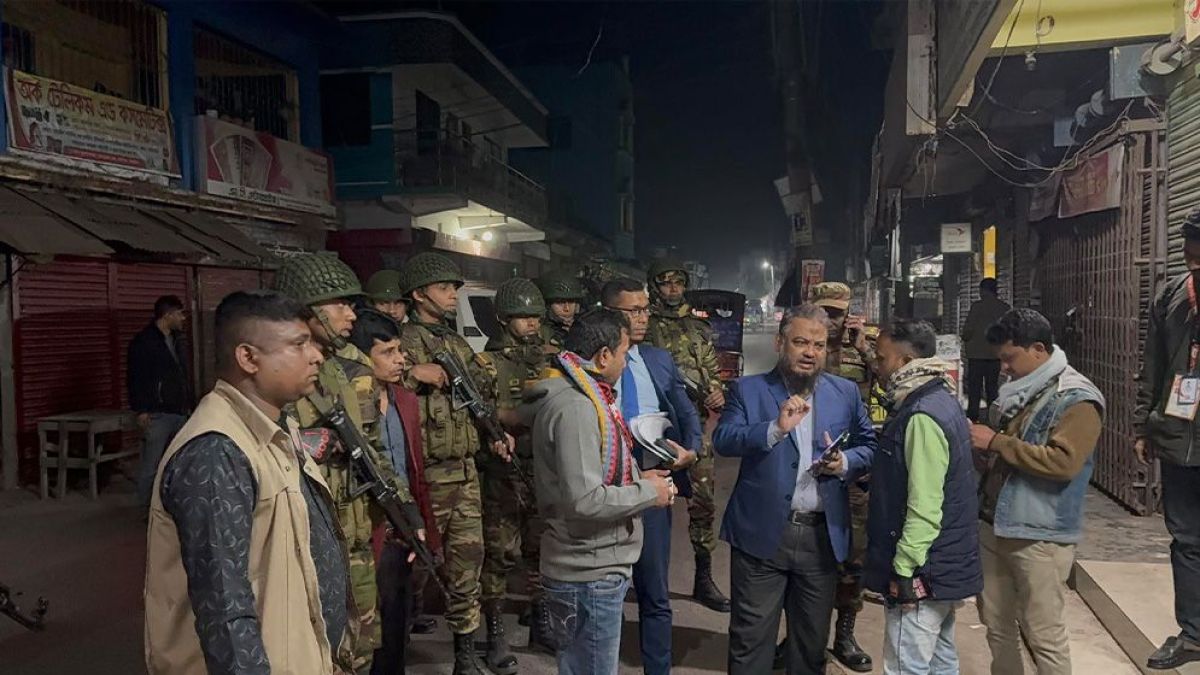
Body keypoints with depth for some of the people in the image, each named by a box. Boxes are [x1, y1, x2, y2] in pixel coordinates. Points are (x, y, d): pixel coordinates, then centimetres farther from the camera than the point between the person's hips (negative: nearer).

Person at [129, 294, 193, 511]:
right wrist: (141, 410, -16)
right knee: (151, 466, -3)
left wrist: (188, 403, 19)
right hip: (157, 414, -8)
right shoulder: (143, 342, -8)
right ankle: (147, 508, 5)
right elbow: (136, 378, -12)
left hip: (179, 412, 8)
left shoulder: (176, 340, 16)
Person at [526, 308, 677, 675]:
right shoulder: (575, 407, -22)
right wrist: (647, 493, -15)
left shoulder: (582, 396, 11)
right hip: (590, 573, -10)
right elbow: (584, 501, -28)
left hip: (595, 566, 10)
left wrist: (635, 478, 6)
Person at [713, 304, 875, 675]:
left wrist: (845, 463, -10)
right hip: (762, 533, -3)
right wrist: (775, 428, -27)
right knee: (751, 639, 5)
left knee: (813, 639, 18)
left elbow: (869, 445, 11)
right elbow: (722, 440, -14)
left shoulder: (846, 392, 8)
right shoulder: (747, 389, -1)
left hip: (823, 536, 3)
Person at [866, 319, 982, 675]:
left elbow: (924, 507, -24)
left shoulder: (922, 416, -22)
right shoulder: (940, 400, 10)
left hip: (921, 572, -10)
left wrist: (904, 569, -20)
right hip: (943, 565, 10)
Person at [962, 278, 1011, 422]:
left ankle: (972, 416, -1)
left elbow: (968, 329, -12)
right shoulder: (1005, 307, 1)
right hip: (996, 352, 4)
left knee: (974, 385, 1)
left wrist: (965, 339, 8)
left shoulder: (977, 306, -12)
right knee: (993, 385, 12)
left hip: (977, 352, -4)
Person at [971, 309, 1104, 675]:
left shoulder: (1076, 399, -12)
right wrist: (982, 443, 4)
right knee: (996, 624, 16)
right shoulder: (1020, 391, 12)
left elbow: (1063, 461, -25)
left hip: (1040, 535, -8)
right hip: (995, 525, 8)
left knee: (1044, 635, 1)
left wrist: (996, 442, -21)